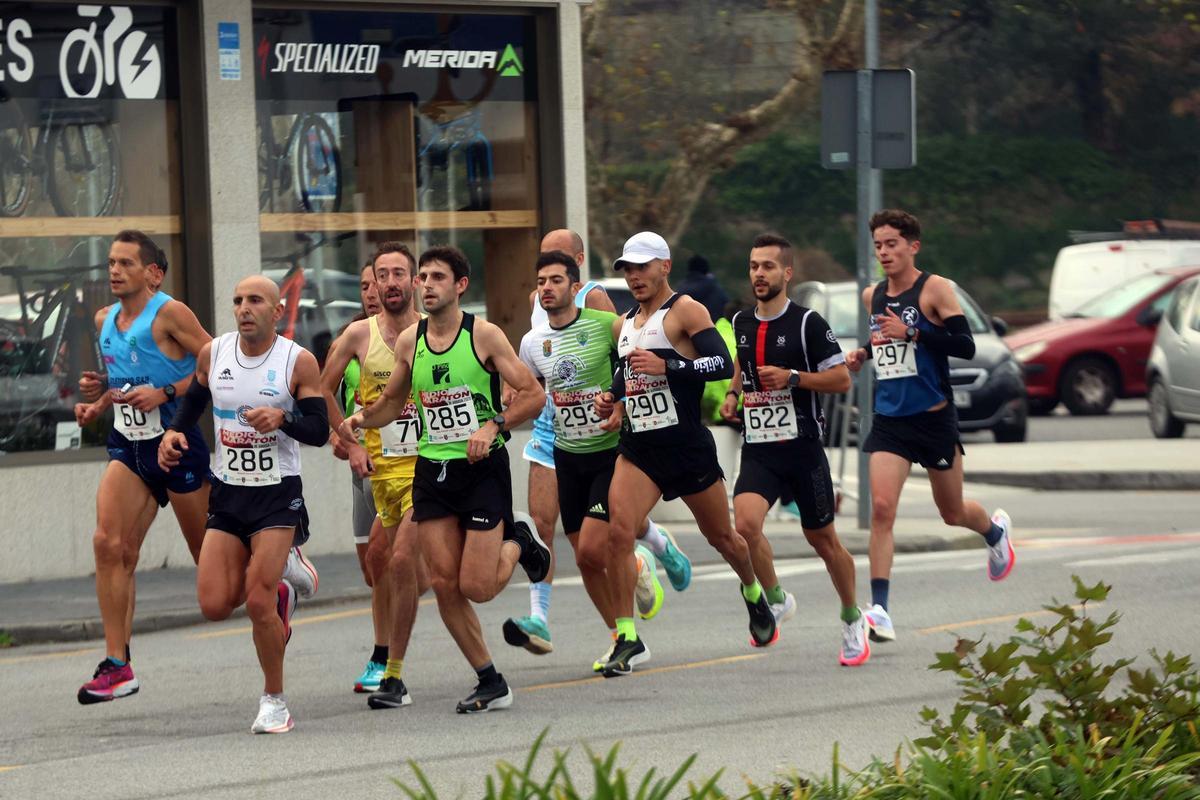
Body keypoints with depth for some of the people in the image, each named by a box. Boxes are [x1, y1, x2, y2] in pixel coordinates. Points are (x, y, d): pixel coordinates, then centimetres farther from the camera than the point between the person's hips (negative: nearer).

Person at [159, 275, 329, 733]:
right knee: (214, 605, -4)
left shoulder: (299, 362, -9)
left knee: (258, 603, -14)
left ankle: (274, 701, 4)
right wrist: (174, 432, 0)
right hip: (227, 493, 4)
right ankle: (277, 595, 30)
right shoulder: (213, 354, 2)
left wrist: (282, 418, -28)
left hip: (277, 494, -4)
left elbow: (320, 432, -9)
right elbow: (194, 399, 19)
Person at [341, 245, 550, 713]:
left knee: (476, 587, -10)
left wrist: (493, 426, -22)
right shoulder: (409, 341, 5)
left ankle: (517, 543, 23)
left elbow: (534, 395, -8)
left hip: (483, 468, -4)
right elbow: (392, 403, 19)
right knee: (444, 585, -2)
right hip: (431, 469, 4)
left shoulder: (483, 335, -8)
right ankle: (490, 683, 11)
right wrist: (360, 419, -2)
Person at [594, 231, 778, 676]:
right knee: (618, 530, -18)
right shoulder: (623, 326, 14)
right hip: (637, 448, 5)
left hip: (687, 444, -4)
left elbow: (722, 364, -19)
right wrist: (613, 402, 9)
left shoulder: (685, 311, -7)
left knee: (721, 536, 13)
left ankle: (754, 593, 45)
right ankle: (627, 638, -15)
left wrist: (666, 365, -27)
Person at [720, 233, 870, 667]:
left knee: (822, 539, 8)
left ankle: (852, 619, 30)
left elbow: (842, 379, -6)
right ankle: (776, 599, 3)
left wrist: (791, 378, -18)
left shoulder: (808, 323, -8)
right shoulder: (741, 323, 8)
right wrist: (733, 394, 9)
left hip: (802, 447, -3)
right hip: (757, 449, 3)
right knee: (745, 523, -22)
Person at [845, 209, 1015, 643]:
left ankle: (996, 530, 50)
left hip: (933, 417, -4)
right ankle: (879, 611, -19)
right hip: (889, 419, 4)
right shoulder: (872, 295, 8)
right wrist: (864, 353, 6)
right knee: (881, 508, -16)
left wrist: (911, 333, -26)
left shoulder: (935, 289, -9)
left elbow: (966, 346, -17)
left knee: (953, 513, 13)